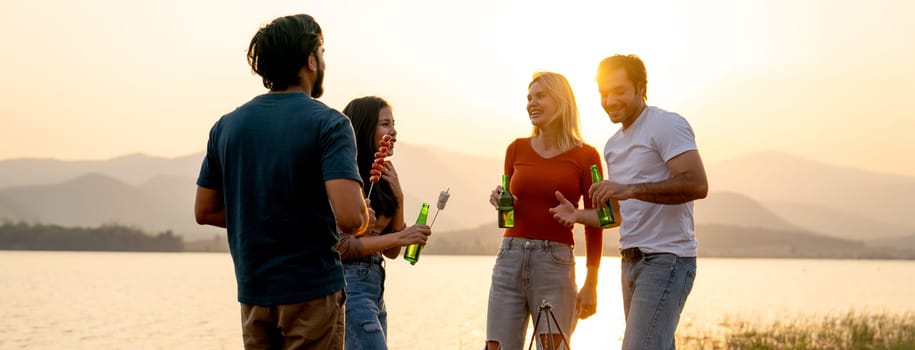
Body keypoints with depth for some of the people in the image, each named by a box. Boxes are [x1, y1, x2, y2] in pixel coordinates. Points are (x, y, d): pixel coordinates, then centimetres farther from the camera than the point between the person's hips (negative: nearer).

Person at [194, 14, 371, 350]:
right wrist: (365, 220, 0)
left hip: (253, 292, 6)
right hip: (312, 290, -5)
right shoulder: (328, 123, -11)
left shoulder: (226, 126, 6)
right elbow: (349, 217, -22)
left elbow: (205, 212, 11)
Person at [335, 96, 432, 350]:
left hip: (374, 286, 9)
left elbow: (391, 251, 12)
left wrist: (398, 196, 2)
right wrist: (400, 237, -17)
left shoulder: (379, 179, 14)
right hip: (349, 283, -9)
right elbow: (341, 245, -16)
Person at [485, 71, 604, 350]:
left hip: (555, 262, -3)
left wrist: (591, 285, -1)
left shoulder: (585, 156, 0)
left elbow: (593, 225, 2)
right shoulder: (517, 149, 10)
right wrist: (499, 201, -3)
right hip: (510, 259, 4)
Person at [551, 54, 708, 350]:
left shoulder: (666, 125, -8)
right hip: (632, 261, 9)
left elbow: (697, 185, -21)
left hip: (665, 259, -9)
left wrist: (630, 189, -27)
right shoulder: (614, 145, 20)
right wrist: (577, 216, 8)